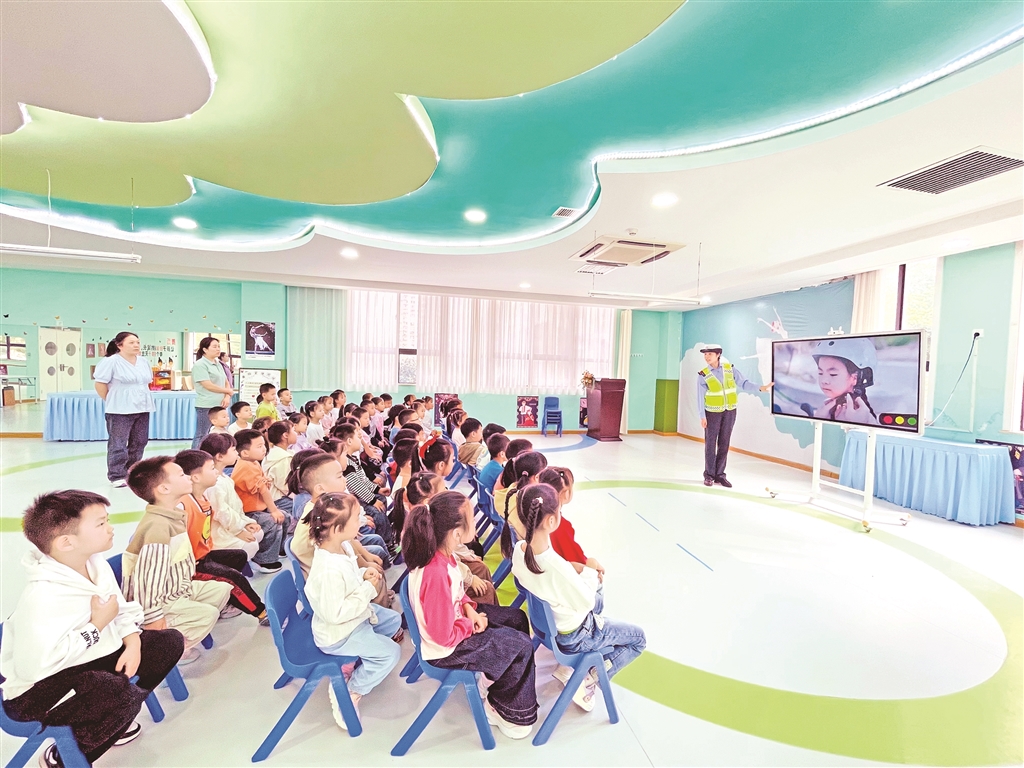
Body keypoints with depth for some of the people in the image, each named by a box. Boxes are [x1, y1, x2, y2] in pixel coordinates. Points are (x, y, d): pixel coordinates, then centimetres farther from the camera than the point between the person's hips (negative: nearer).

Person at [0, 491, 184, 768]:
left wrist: (133, 645, -12)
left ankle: (115, 716, 16)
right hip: (38, 690, -8)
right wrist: (96, 626, -25)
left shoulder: (97, 563, -6)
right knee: (122, 694, -32)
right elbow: (31, 668, -32)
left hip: (91, 658, 8)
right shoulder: (41, 598, -32)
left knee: (170, 641, -1)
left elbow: (124, 610, 4)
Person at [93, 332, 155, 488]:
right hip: (120, 410, -6)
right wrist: (112, 402, -3)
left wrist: (140, 396, 16)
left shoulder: (144, 362, 10)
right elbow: (100, 384, -8)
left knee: (139, 442, 11)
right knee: (118, 444, -2)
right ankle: (117, 476, 7)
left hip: (142, 408, 7)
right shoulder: (111, 361, -10)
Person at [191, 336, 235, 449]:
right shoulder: (200, 365, -9)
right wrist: (229, 391, -5)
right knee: (202, 436, -2)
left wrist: (227, 397, -3)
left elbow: (226, 382, 16)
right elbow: (208, 386, -16)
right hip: (206, 406, -7)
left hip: (219, 405, 8)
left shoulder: (218, 364, 15)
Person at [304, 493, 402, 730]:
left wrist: (364, 574, -9)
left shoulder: (342, 546, -9)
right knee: (390, 653, -9)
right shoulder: (329, 570, -38)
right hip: (338, 634, -9)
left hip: (357, 615, 9)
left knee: (394, 620, 20)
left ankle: (355, 661, 23)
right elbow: (335, 613, -33)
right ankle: (349, 693, 9)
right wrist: (368, 590, -28)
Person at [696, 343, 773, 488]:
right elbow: (700, 397, -9)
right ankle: (709, 475, 14)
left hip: (730, 412, 2)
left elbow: (743, 383, -2)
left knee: (724, 444, 7)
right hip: (712, 412, -2)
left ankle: (720, 475, 16)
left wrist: (760, 388, -16)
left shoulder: (730, 368, -3)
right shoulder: (703, 375, -9)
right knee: (710, 443, 2)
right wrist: (702, 417, -11)